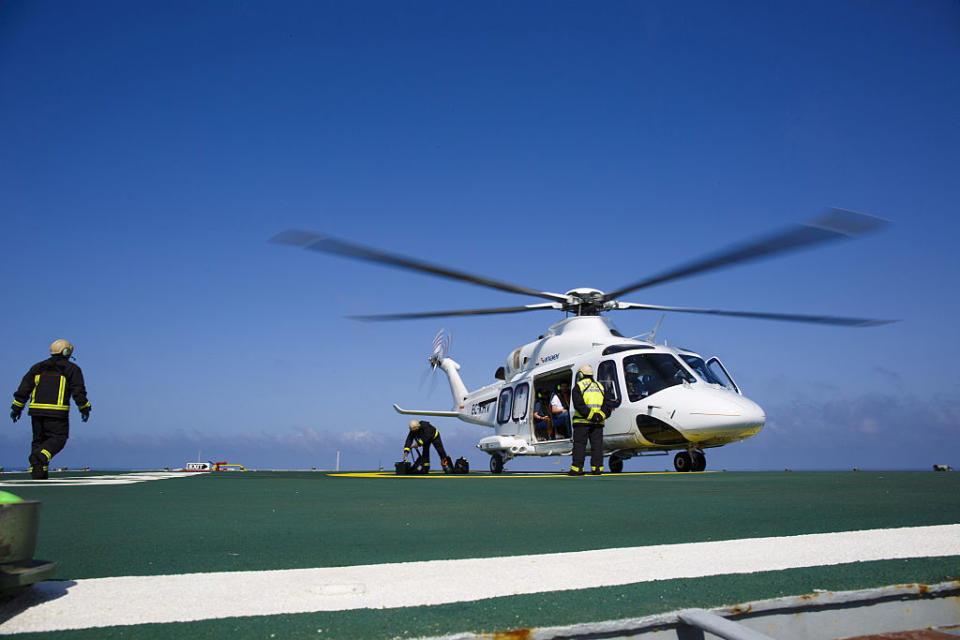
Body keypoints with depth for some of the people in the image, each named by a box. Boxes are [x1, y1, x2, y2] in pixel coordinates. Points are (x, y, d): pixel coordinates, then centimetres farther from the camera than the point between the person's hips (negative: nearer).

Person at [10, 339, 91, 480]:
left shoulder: (38, 367, 18)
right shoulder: (72, 369, 4)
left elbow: (24, 388, 14)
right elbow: (78, 391, -3)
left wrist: (17, 407, 17)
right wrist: (84, 408, 5)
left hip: (36, 410, 5)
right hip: (57, 412, -5)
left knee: (39, 439, 14)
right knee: (58, 438, 0)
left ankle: (37, 472, 5)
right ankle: (39, 457, -27)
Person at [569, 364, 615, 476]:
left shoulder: (578, 387, 0)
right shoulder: (600, 386, 17)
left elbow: (579, 405, -14)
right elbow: (608, 404, 8)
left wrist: (591, 415, -15)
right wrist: (601, 415, -3)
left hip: (582, 421, -4)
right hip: (598, 423, 4)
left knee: (579, 445, -1)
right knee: (597, 445, 8)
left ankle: (577, 468, -3)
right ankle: (597, 468, 6)